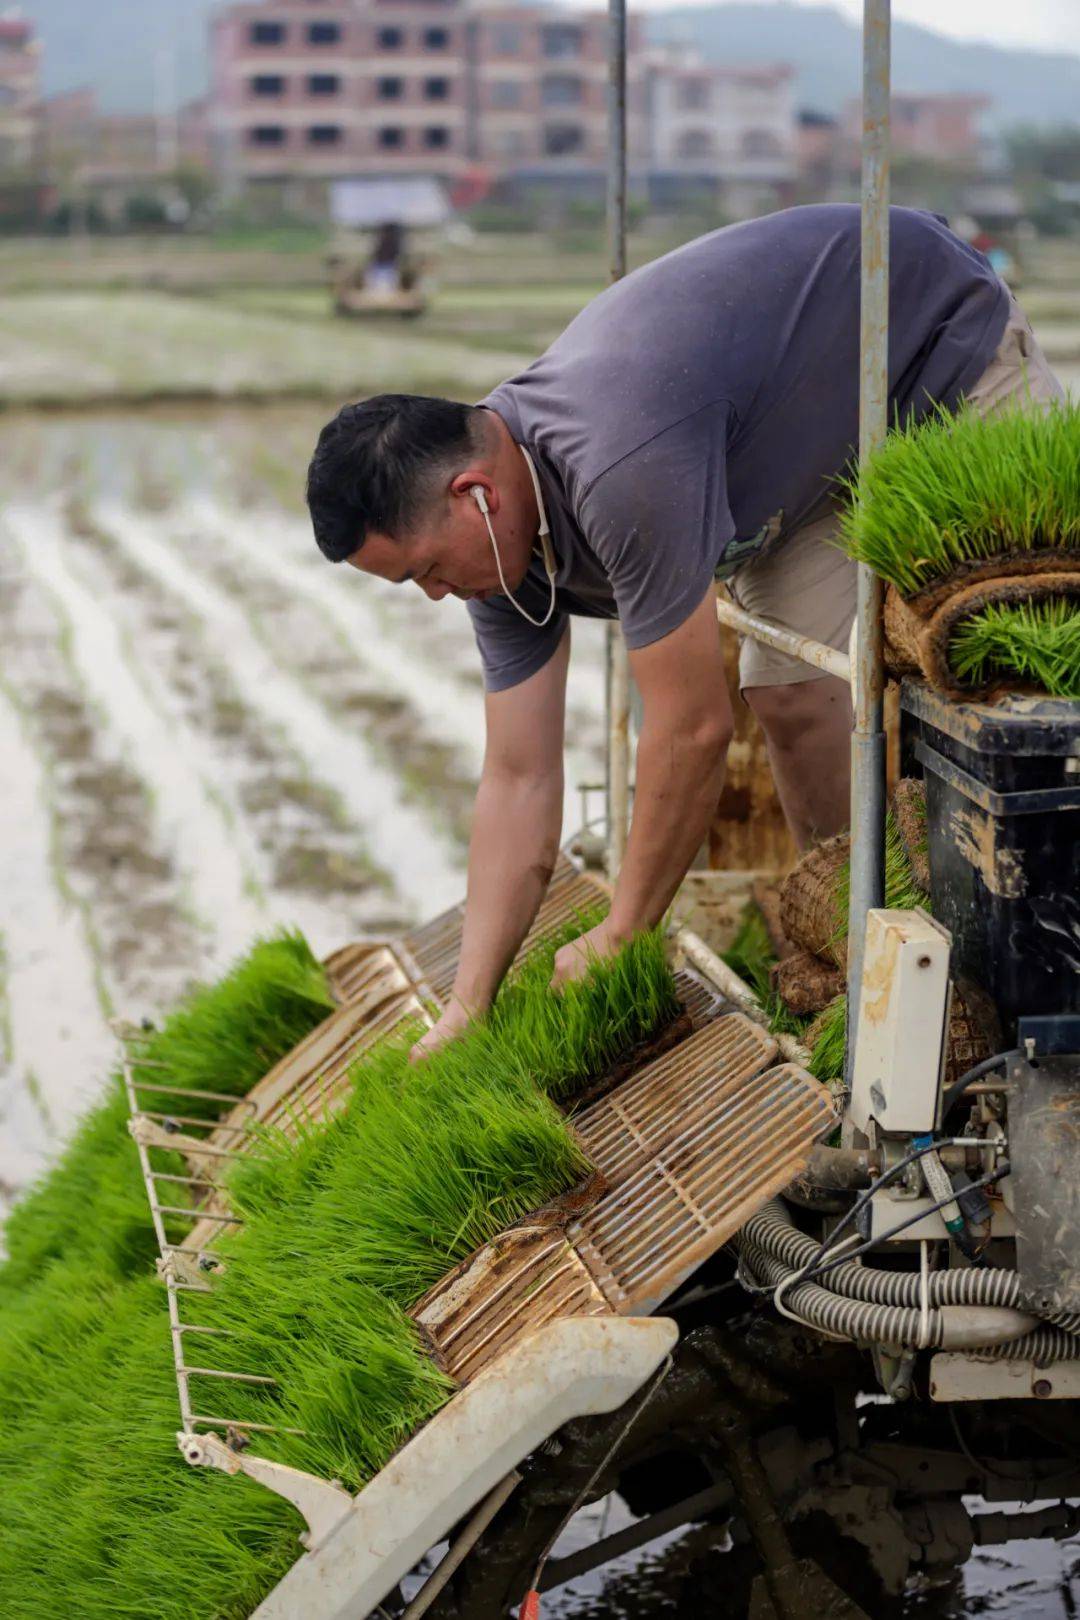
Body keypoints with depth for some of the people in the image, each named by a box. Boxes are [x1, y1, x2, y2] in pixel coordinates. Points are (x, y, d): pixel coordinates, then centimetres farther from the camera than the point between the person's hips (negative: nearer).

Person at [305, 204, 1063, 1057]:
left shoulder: (619, 470, -40)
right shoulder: (499, 534, -12)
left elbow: (694, 730, -33)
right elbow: (520, 780, -8)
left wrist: (620, 940, -19)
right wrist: (465, 1012, -11)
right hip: (831, 443, 7)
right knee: (792, 694, -1)